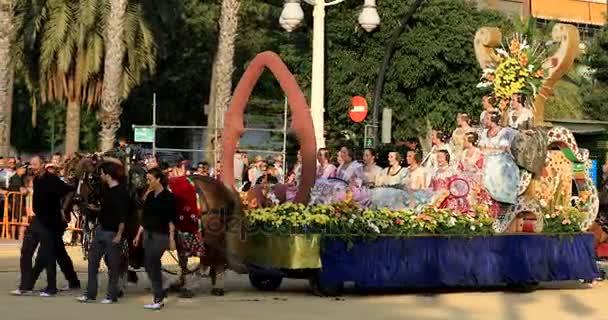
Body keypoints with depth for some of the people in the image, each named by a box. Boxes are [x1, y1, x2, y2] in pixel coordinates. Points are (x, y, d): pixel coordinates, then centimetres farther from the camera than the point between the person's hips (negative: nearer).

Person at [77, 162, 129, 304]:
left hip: (113, 233, -9)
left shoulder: (121, 192, -15)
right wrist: (94, 209, 16)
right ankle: (90, 294, 13)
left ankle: (112, 295, 11)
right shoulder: (107, 190, 10)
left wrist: (119, 235, -20)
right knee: (92, 261, 7)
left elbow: (122, 215, -18)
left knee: (113, 265, 1)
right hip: (101, 230, 9)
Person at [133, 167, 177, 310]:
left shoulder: (167, 196, -8)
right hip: (148, 234, 7)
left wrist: (171, 238, -14)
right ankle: (159, 297, 13)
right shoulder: (150, 196, 11)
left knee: (152, 264, -12)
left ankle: (158, 298, -6)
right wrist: (138, 235, 15)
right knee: (150, 266, 5)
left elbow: (171, 219, -10)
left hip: (161, 235, -7)